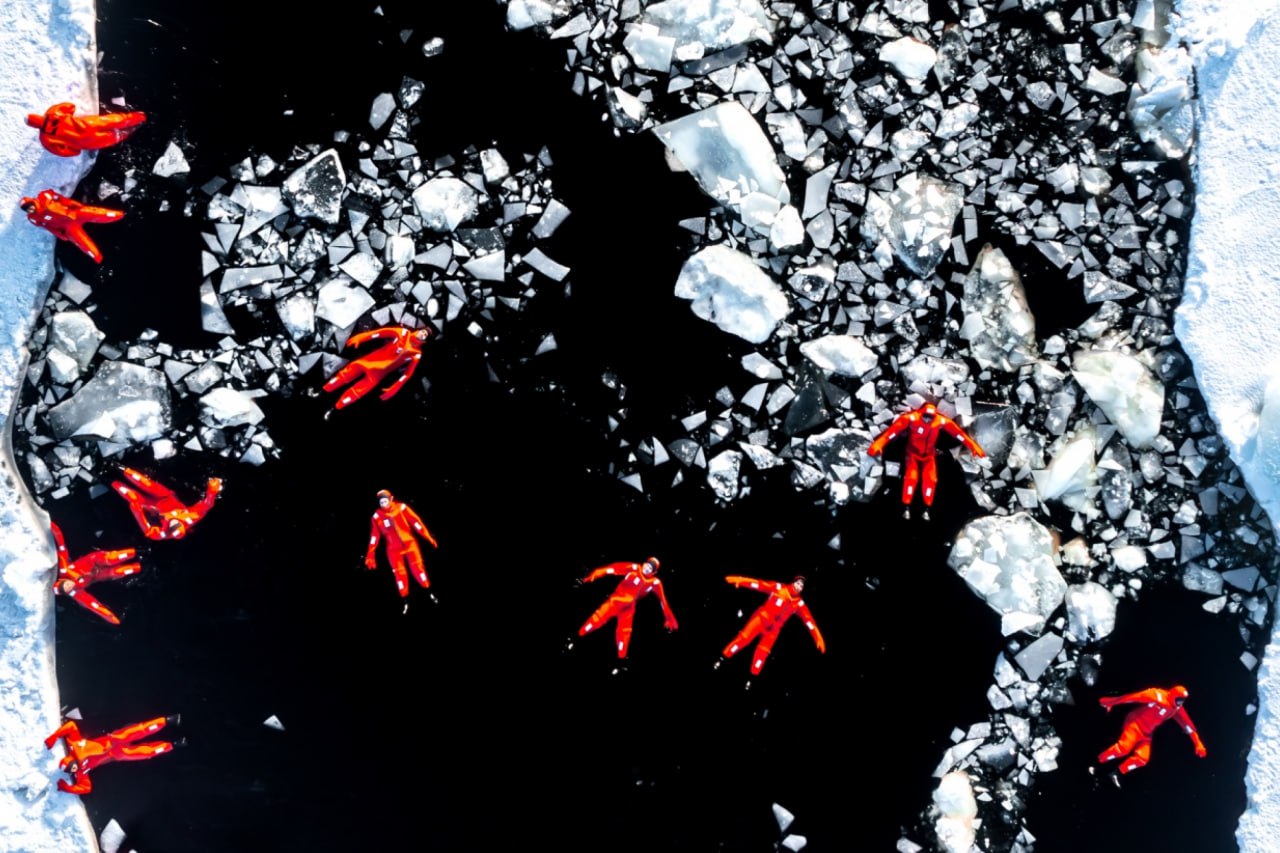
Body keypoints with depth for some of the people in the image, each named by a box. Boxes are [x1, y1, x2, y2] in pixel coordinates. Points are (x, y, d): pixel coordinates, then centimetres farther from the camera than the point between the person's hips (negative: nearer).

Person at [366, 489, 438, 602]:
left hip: (409, 543, -1)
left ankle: (429, 593, 8)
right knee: (399, 573, 0)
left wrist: (428, 537, -10)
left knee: (417, 567, -6)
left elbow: (415, 521, -8)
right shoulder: (377, 516, -4)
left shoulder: (401, 508, -10)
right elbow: (374, 536, 2)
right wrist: (370, 555, 2)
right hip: (394, 549, 1)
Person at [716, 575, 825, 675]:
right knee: (743, 638, -11)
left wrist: (818, 638, -2)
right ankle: (721, 660, -2)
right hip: (761, 618, -3)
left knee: (762, 653, -2)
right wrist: (739, 580, -21)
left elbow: (809, 620, 1)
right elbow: (759, 584, -13)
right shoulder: (779, 588, -7)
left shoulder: (799, 604, 0)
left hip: (773, 629, 3)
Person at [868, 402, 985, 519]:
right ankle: (907, 508, -5)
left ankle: (927, 510, 3)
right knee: (911, 478, -17)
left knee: (930, 479, -10)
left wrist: (974, 447, -9)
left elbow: (959, 433, -13)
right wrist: (878, 444, -41)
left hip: (929, 455, 2)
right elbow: (893, 430, -34)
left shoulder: (941, 421, -21)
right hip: (913, 453, -2)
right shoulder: (911, 418, -30)